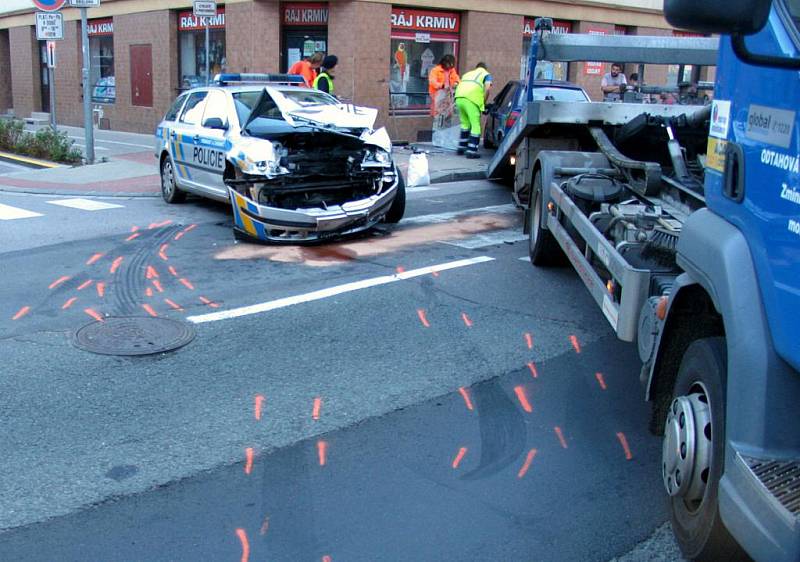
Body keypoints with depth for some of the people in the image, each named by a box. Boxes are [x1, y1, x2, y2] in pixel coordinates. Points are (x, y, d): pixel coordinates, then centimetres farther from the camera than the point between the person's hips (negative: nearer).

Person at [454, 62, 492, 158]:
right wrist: (483, 103, 9)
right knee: (475, 126, -1)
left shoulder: (468, 73, 36)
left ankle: (461, 147, 28)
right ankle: (471, 151, -7)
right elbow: (487, 88, 1)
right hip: (471, 99, -6)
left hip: (459, 97, 6)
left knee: (465, 123, 22)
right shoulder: (486, 74, 20)